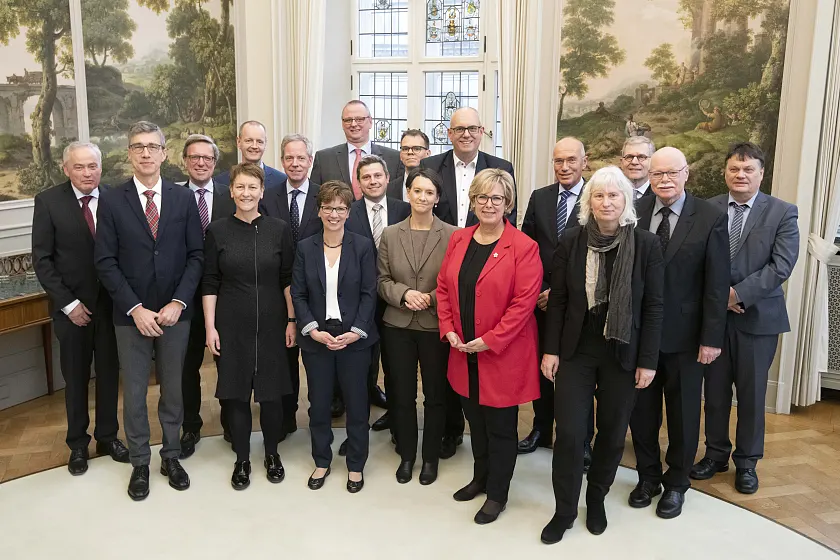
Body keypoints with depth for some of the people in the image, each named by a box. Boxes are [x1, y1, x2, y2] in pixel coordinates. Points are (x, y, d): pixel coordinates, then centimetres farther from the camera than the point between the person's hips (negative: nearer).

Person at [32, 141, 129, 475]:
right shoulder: (48, 201, -6)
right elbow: (41, 259, -6)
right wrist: (68, 303, -10)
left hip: (110, 304, 1)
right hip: (72, 307, -1)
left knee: (109, 373, 12)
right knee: (75, 378, 12)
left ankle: (108, 436, 31)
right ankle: (78, 444, 29)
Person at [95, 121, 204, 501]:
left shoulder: (183, 198, 1)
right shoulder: (111, 201, -2)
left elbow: (196, 255, 0)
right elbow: (106, 262, -4)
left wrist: (178, 302, -11)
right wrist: (135, 308, -12)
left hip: (175, 312, 1)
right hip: (131, 314, -1)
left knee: (173, 388, 12)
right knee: (134, 393, 9)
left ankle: (171, 456, 29)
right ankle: (140, 463, 26)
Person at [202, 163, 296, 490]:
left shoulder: (279, 229, 0)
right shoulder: (217, 231, 0)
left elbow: (288, 279, 2)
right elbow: (210, 283, 1)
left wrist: (292, 320, -1)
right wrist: (210, 327, -3)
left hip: (271, 324, 0)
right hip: (231, 325, 0)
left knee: (271, 390, 8)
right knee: (236, 392, 7)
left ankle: (272, 454, 29)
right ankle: (242, 459, 24)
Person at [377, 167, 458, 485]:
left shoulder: (451, 235, -7)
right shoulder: (390, 234, 2)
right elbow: (382, 280, 4)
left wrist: (432, 298, -19)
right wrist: (404, 293, -15)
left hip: (436, 326, -2)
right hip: (398, 326, 2)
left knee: (435, 395, 11)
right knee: (402, 395, 13)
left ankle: (430, 457, 30)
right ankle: (406, 455, 32)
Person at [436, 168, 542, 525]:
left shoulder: (523, 247, -13)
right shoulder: (459, 240, 5)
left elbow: (524, 302, -17)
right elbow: (443, 287, 9)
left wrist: (489, 340, -18)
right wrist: (449, 330, -3)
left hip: (502, 354, -5)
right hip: (464, 352, 5)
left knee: (500, 427, 8)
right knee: (475, 420, 20)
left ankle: (497, 493, 26)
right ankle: (480, 478, 41)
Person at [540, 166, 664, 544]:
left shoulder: (647, 244, -7)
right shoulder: (571, 241, -4)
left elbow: (653, 308, -5)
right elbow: (557, 301, 0)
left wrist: (647, 361, -6)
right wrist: (550, 350, -3)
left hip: (622, 354, 0)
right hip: (576, 350, 0)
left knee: (612, 432, 12)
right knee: (568, 433, 0)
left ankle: (596, 499, 36)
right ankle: (564, 510, 20)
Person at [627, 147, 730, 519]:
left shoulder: (711, 219, -7)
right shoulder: (635, 213, -2)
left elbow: (716, 284, -8)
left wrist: (712, 338, -10)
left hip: (684, 336, -2)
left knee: (683, 413, 13)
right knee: (641, 410, 14)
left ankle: (676, 484, 33)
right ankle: (648, 477, 34)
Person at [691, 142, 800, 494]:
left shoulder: (783, 213, -2)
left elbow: (782, 265, -12)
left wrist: (738, 293, -18)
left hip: (758, 316, -1)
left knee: (752, 392, 9)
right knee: (715, 390, 11)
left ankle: (747, 462, 26)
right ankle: (716, 454, 28)